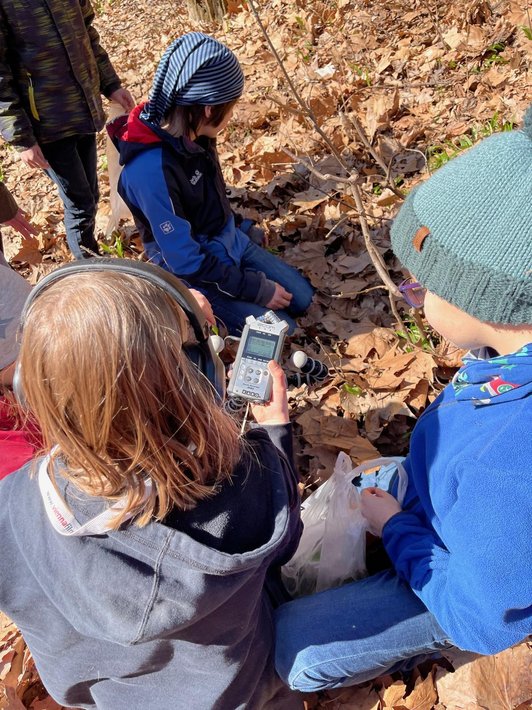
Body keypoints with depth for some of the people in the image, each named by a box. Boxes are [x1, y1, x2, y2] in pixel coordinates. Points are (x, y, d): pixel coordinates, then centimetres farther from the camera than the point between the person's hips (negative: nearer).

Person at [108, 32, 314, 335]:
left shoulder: (193, 133, -8)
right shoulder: (151, 169, -32)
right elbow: (187, 261, -27)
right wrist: (257, 290, -20)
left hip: (230, 243, 8)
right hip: (194, 273, -8)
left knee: (301, 297, 8)